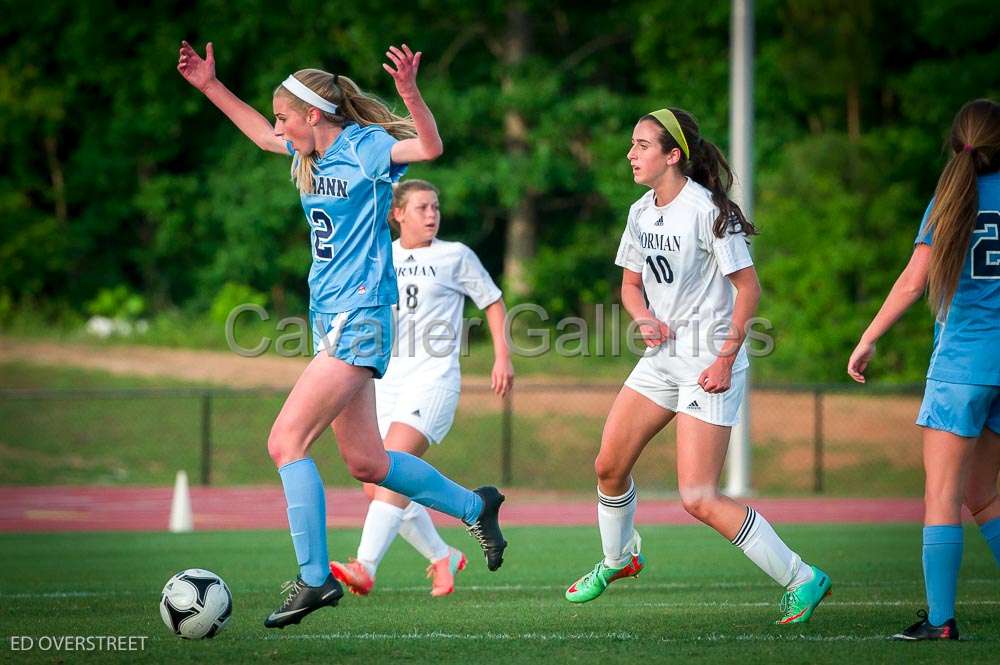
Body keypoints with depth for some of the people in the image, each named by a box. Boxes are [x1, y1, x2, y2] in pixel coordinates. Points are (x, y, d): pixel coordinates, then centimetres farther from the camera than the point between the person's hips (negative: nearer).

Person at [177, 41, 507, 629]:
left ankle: (315, 578, -14)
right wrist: (210, 87, 30)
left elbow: (430, 147, -28)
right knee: (365, 461, 13)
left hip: (358, 320, -9)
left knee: (287, 441, -16)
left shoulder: (366, 147, -11)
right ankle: (474, 506, 29)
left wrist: (409, 91, -44)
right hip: (331, 317, 9)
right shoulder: (312, 154, 13)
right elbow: (262, 135, 33)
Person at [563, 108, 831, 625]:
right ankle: (619, 559, 37)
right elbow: (631, 282, 18)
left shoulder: (706, 211, -17)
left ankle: (801, 580, -7)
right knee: (609, 465, 10)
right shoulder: (641, 212, 7)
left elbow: (748, 286, -16)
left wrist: (725, 359, -19)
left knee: (698, 500, -14)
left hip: (708, 364, -8)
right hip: (661, 358, 8)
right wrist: (644, 319, -4)